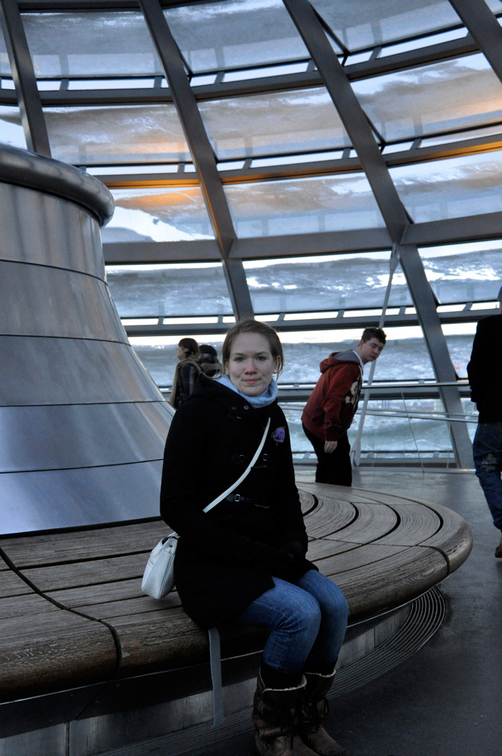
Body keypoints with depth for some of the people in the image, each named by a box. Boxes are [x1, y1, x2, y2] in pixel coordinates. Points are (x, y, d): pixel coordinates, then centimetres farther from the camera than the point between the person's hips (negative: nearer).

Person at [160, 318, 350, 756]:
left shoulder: (273, 418, 9)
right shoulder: (199, 411, -10)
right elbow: (176, 507, -14)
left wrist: (293, 545, -3)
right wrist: (253, 554, -18)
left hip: (267, 556, 6)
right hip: (211, 565, -6)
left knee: (335, 604, -16)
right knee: (301, 612, -25)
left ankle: (307, 719, 5)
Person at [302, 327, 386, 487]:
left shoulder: (354, 365, 13)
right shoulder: (348, 367, -21)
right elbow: (333, 400, -29)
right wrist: (331, 435, -31)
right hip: (322, 428, -11)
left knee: (326, 468, 23)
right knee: (341, 475, -10)